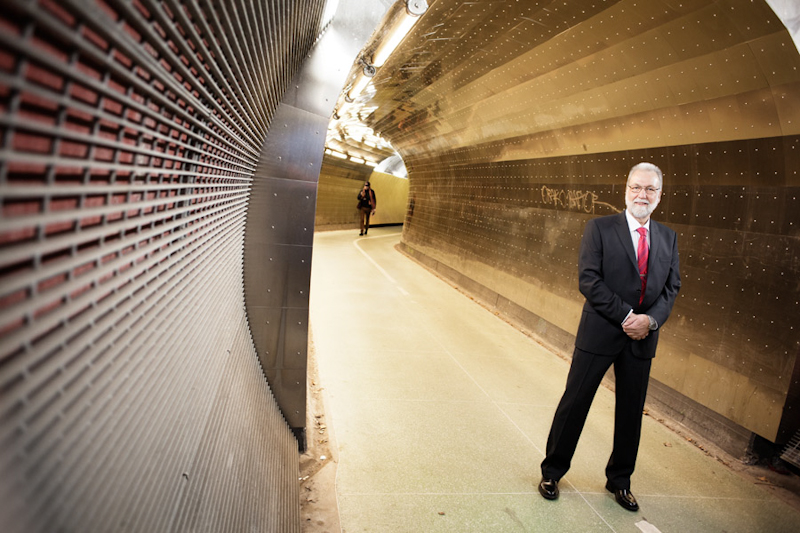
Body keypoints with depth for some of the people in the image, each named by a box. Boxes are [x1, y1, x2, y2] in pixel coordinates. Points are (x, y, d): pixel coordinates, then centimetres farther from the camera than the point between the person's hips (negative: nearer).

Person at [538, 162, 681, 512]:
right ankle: (552, 472, 24)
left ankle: (619, 480, 35)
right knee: (574, 404, 5)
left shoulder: (668, 238, 9)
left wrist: (651, 319, -12)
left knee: (631, 413, 15)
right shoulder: (600, 228, -5)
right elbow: (588, 280, -13)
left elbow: (672, 287, 7)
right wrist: (626, 316, -18)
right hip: (600, 333, -4)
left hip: (642, 338, 4)